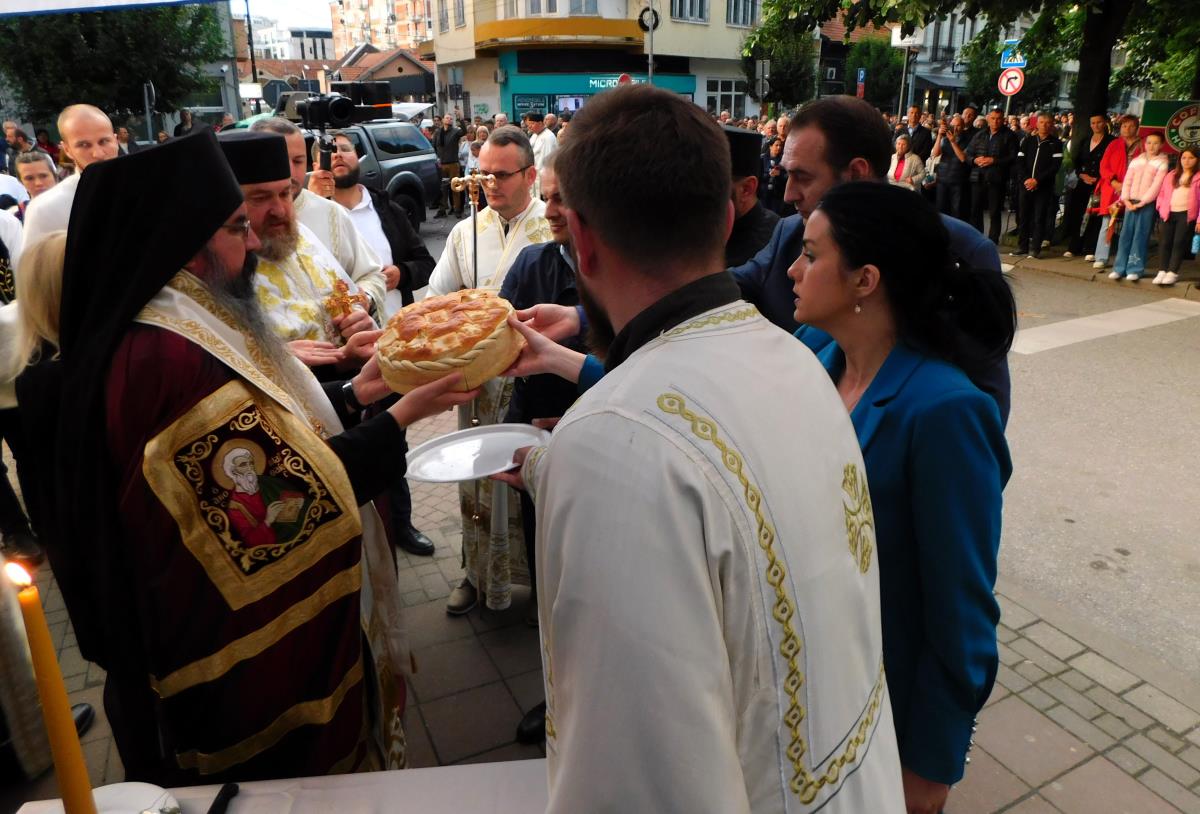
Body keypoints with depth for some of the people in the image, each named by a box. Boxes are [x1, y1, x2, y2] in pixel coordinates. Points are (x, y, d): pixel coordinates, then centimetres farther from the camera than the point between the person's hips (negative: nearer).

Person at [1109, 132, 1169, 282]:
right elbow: (1127, 182, 9)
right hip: (1130, 202, 4)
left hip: (1148, 204, -4)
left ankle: (1135, 269, -4)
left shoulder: (1162, 163, 2)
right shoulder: (1136, 161, 14)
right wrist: (1126, 199, -5)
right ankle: (1119, 268, 3)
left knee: (1140, 236, -5)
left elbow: (1156, 185, -6)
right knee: (1126, 235, 1)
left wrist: (1141, 202, -13)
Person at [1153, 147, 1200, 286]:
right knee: (1164, 242, 0)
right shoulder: (1171, 175, 17)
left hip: (1187, 215, -4)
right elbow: (1162, 193, 18)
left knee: (1179, 243, -5)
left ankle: (1173, 273, -2)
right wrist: (1162, 208, 1)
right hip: (1170, 214, 4)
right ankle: (1162, 271, 5)